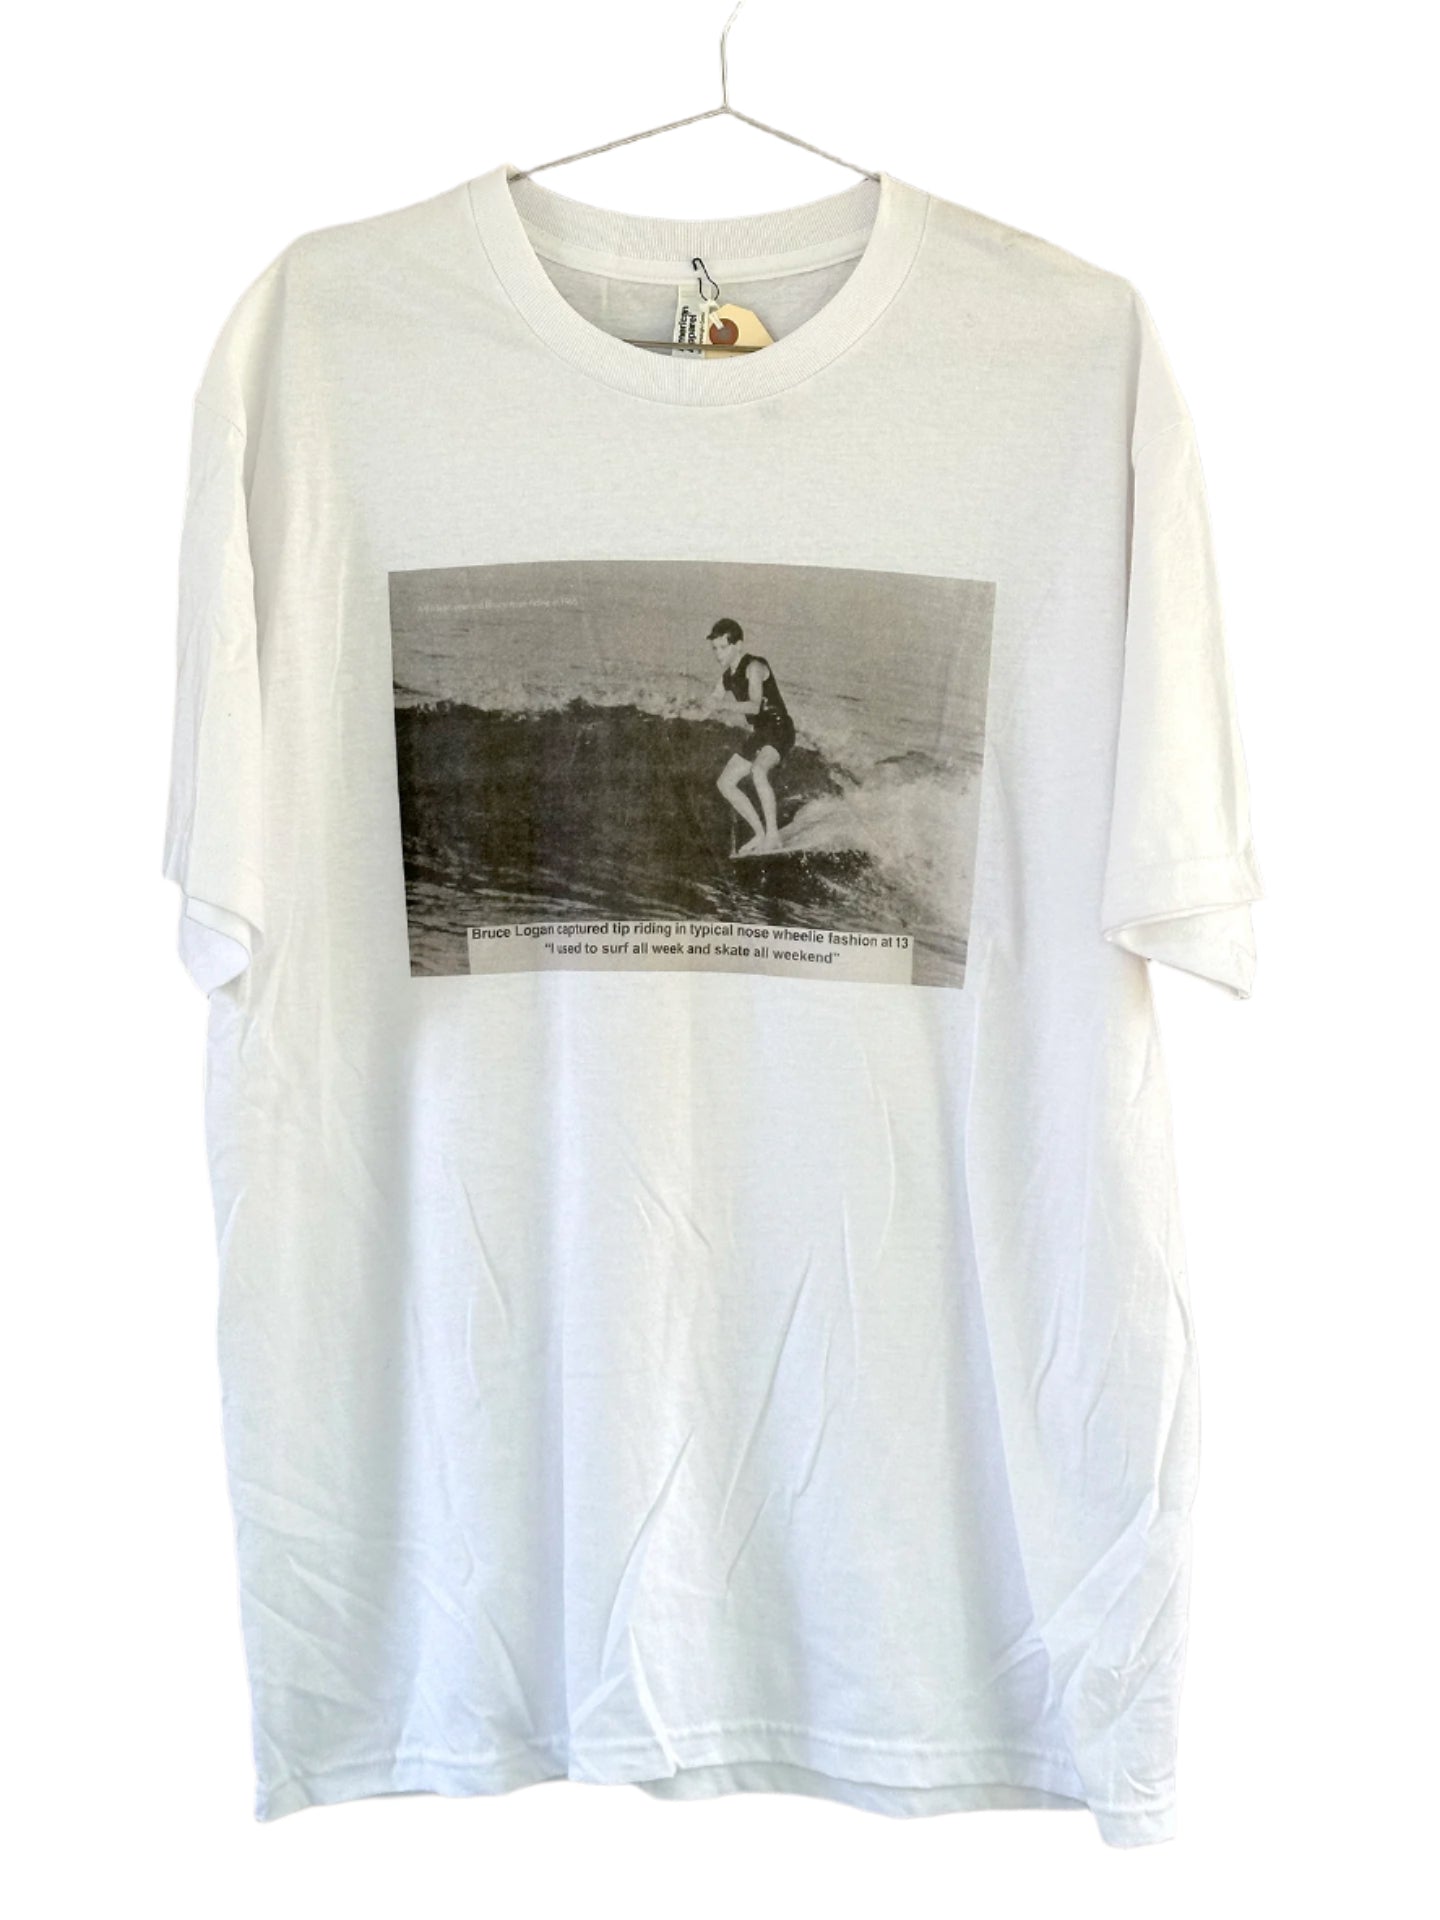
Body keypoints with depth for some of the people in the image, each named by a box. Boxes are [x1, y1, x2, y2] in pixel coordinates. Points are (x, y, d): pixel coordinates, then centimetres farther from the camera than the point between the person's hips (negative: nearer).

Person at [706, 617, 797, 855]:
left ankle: (773, 834, -29)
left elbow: (754, 706, -30)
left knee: (757, 771, -36)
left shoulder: (754, 667, -17)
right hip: (759, 733, 10)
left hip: (779, 729, -10)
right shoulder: (728, 676, 9)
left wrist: (723, 705, -33)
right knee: (725, 783, 7)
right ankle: (760, 834, 13)